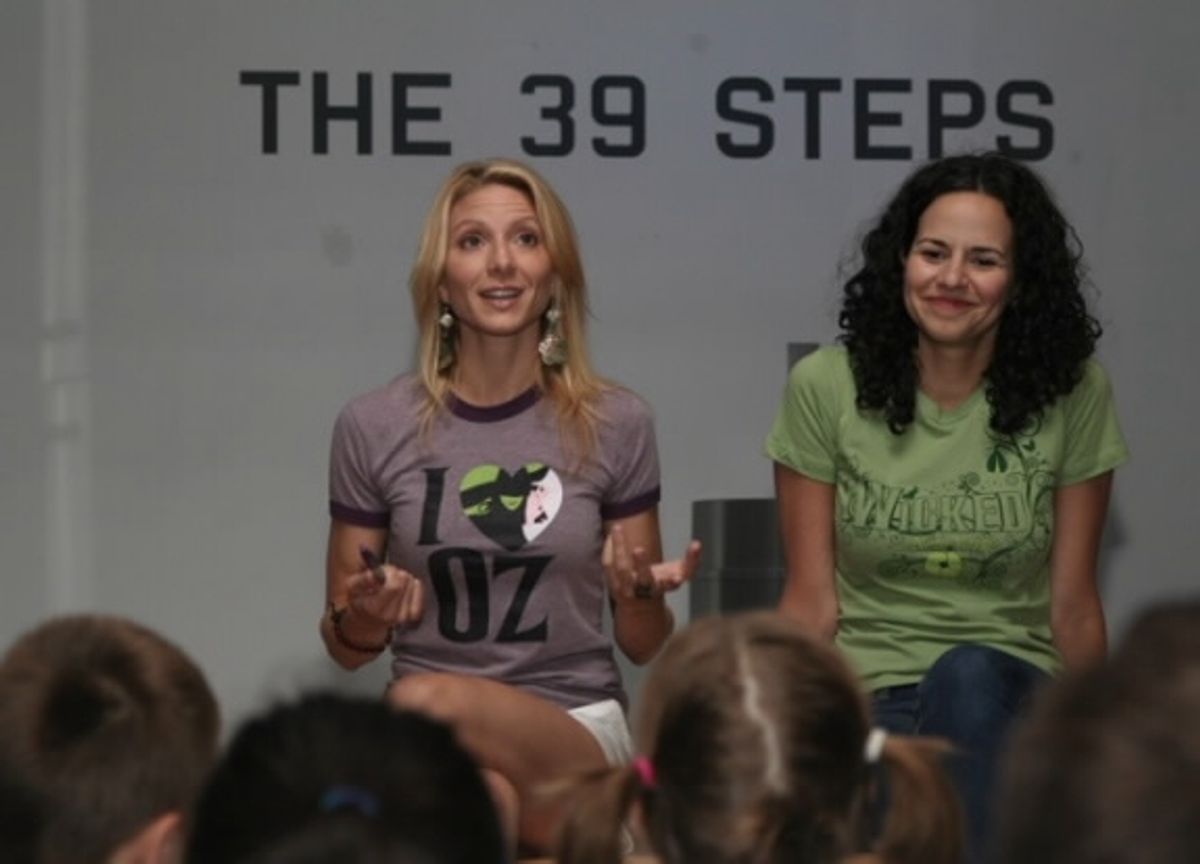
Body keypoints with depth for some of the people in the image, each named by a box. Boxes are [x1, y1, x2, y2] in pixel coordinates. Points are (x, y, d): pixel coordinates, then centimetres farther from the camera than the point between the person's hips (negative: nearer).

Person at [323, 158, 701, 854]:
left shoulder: (615, 425, 2)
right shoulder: (375, 428, 3)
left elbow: (645, 646, 10)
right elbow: (347, 649, 12)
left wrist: (642, 594, -13)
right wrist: (366, 617, -11)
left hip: (580, 734, 0)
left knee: (428, 705, -32)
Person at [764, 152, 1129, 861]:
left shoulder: (1073, 394, 0)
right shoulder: (825, 387, 0)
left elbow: (1072, 607, 6)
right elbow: (812, 604, 1)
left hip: (1007, 696, 1)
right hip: (868, 695, 0)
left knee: (969, 674, -35)